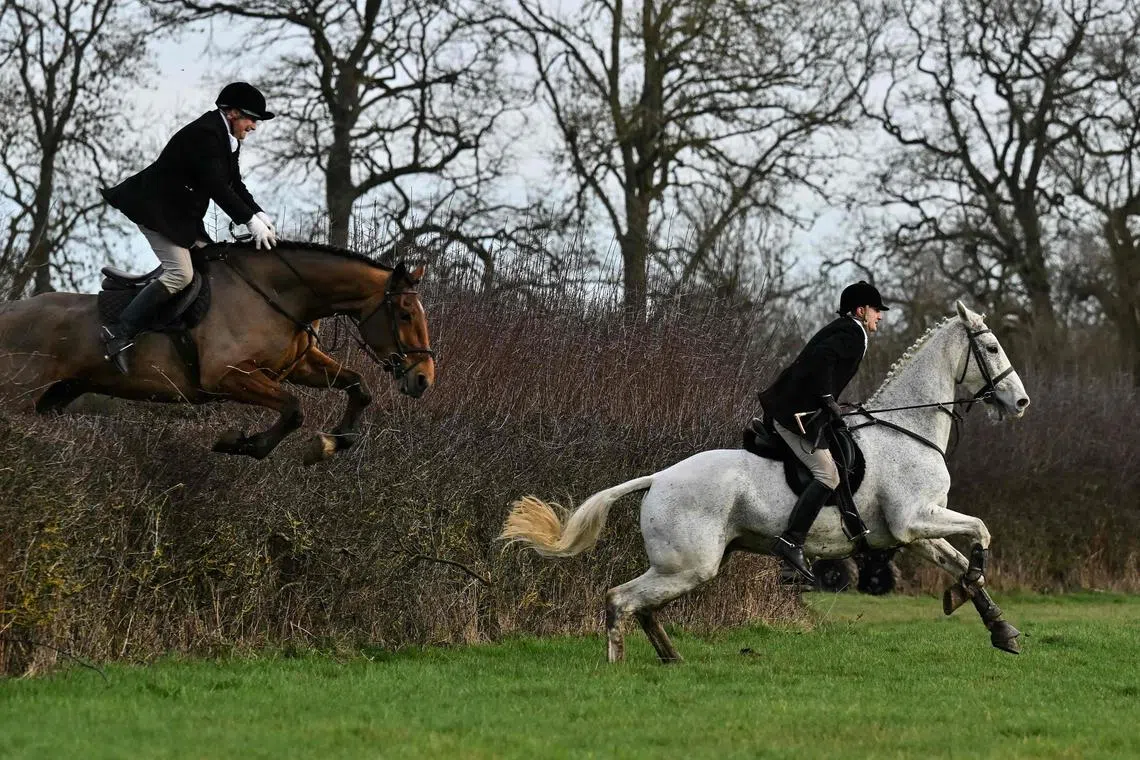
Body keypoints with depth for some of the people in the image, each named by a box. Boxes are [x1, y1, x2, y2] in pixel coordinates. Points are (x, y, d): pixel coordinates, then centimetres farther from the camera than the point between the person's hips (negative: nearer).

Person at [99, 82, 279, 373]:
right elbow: (216, 186, -27)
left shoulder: (228, 138, 12)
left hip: (182, 214, 11)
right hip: (157, 209, -11)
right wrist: (250, 221, -25)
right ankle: (119, 333, -21)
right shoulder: (204, 134, -22)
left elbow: (234, 184, 15)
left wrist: (258, 213, -1)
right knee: (180, 274, -19)